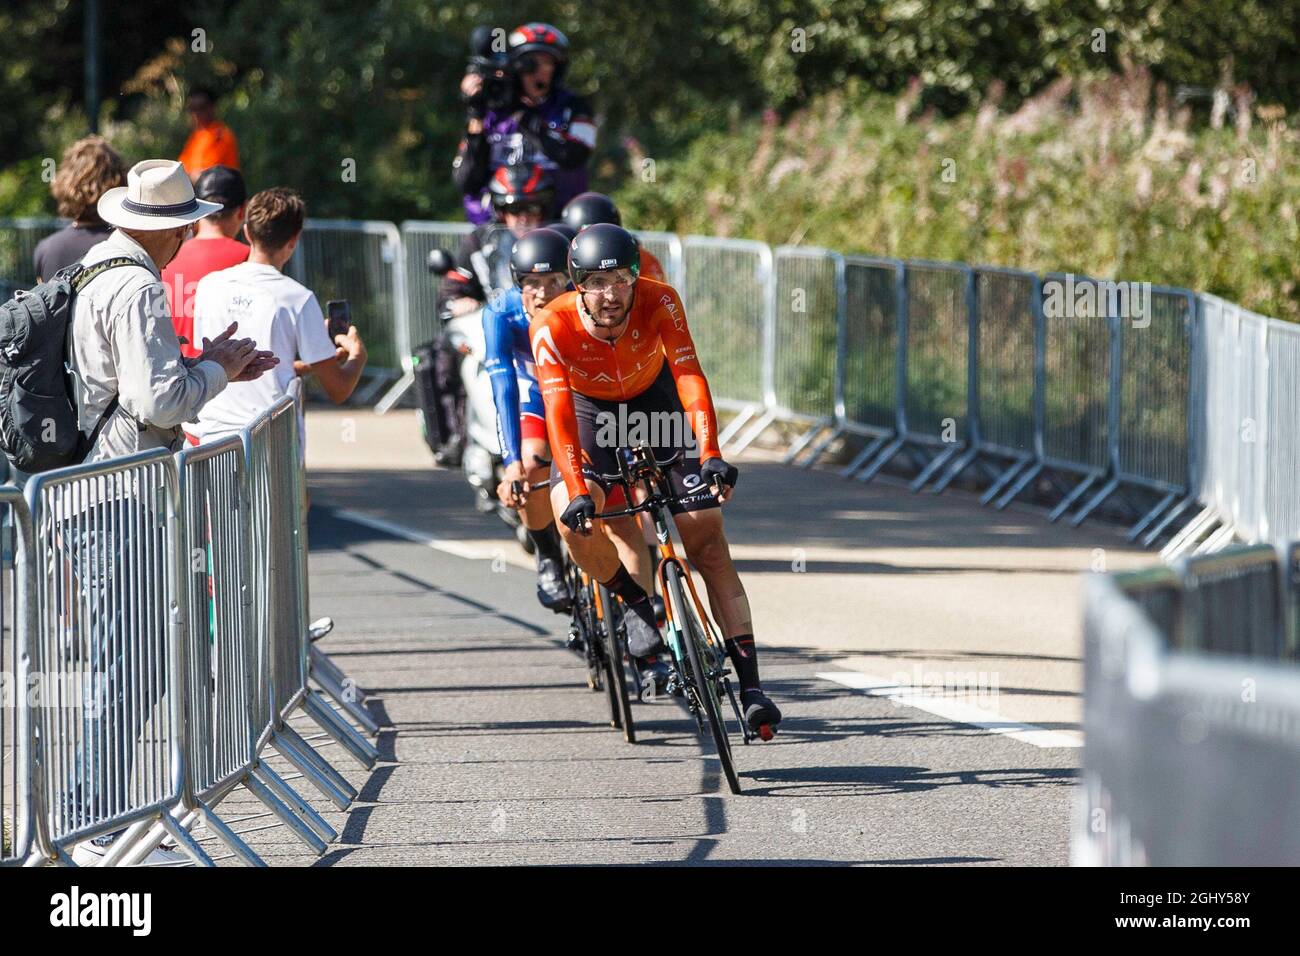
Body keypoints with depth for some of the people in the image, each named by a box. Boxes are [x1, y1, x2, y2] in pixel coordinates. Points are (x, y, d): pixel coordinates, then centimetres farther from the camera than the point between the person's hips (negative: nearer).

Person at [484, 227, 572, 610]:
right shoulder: (501, 314, -30)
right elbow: (504, 389, -37)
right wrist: (513, 461, -48)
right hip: (533, 403, 0)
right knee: (530, 470, -25)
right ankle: (548, 557, 2)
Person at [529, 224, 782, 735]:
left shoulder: (659, 303, -30)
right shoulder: (552, 326, -32)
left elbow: (689, 376, -38)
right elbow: (559, 411, -38)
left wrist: (710, 455, -51)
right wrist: (577, 491, -50)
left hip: (654, 399, 0)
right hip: (590, 409, 0)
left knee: (707, 537, -10)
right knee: (574, 518, -28)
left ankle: (750, 684, -10)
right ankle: (637, 605, 0)